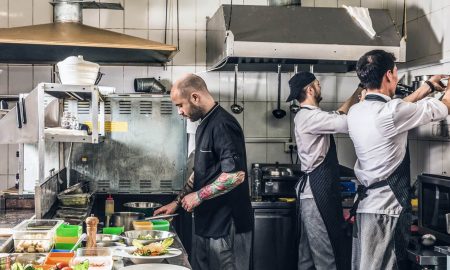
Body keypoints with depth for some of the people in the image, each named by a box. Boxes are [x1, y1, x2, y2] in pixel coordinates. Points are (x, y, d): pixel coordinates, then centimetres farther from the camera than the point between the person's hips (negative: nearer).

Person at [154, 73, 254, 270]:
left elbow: (236, 175, -26)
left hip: (227, 226, -9)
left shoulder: (223, 125, -18)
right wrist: (178, 202, 18)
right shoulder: (205, 125, 13)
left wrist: (198, 196, -16)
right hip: (206, 224, 9)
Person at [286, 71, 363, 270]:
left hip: (312, 188, 11)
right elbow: (348, 123, -20)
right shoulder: (312, 116, -16)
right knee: (325, 253, -6)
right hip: (318, 191, -11)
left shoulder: (306, 115, 16)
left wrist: (357, 94, 22)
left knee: (309, 250, 14)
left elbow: (339, 116, 26)